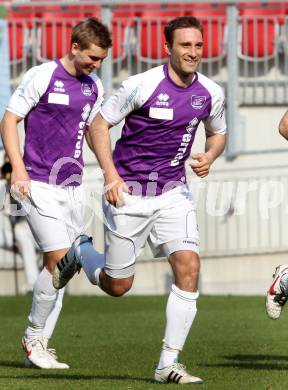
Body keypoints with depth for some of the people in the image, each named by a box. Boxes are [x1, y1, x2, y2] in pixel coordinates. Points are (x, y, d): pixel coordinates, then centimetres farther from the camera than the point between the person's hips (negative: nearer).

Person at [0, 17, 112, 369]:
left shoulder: (93, 87, 11)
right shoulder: (41, 76, -7)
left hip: (73, 186, 6)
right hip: (40, 185, -6)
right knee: (59, 260, -14)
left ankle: (38, 341, 13)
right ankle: (33, 337, 0)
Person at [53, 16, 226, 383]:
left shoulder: (210, 93, -1)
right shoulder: (142, 85, -15)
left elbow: (218, 133, 18)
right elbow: (99, 123, -7)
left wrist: (209, 156, -4)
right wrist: (110, 174, -17)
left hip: (173, 192, 4)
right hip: (129, 193, -3)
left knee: (188, 266, -17)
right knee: (117, 285, 4)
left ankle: (168, 363, -9)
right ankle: (78, 253, 39)